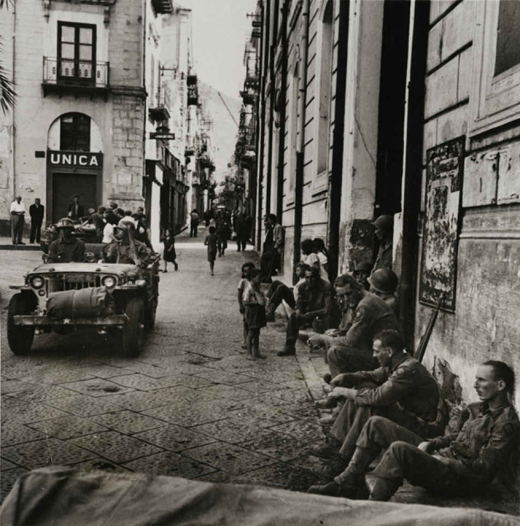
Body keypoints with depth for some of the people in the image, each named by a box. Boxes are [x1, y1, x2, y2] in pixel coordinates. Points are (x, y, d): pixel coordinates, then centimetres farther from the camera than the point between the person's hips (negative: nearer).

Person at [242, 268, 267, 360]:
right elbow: (245, 301, -21)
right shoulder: (249, 287, -16)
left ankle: (256, 352, 23)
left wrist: (263, 300, 2)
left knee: (257, 333, 14)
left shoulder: (257, 286, 11)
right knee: (251, 333, -2)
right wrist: (257, 302, -21)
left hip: (259, 312, 9)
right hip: (252, 311, -8)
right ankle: (249, 353, 6)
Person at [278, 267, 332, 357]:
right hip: (307, 313, 5)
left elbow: (327, 309, -20)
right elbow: (299, 304, 4)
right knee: (293, 317, -22)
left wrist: (312, 314, -30)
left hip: (321, 314, -5)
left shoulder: (326, 287, -16)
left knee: (317, 321, -39)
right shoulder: (303, 287, 1)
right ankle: (289, 347, -24)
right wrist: (298, 311, -21)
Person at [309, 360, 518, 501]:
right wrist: (429, 444, 7)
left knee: (399, 448, -37)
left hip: (458, 480, -9)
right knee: (376, 423, 2)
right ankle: (350, 483, 2)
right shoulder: (479, 409, 13)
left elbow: (482, 469, -19)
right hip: (441, 456, 9)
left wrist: (443, 461, -14)